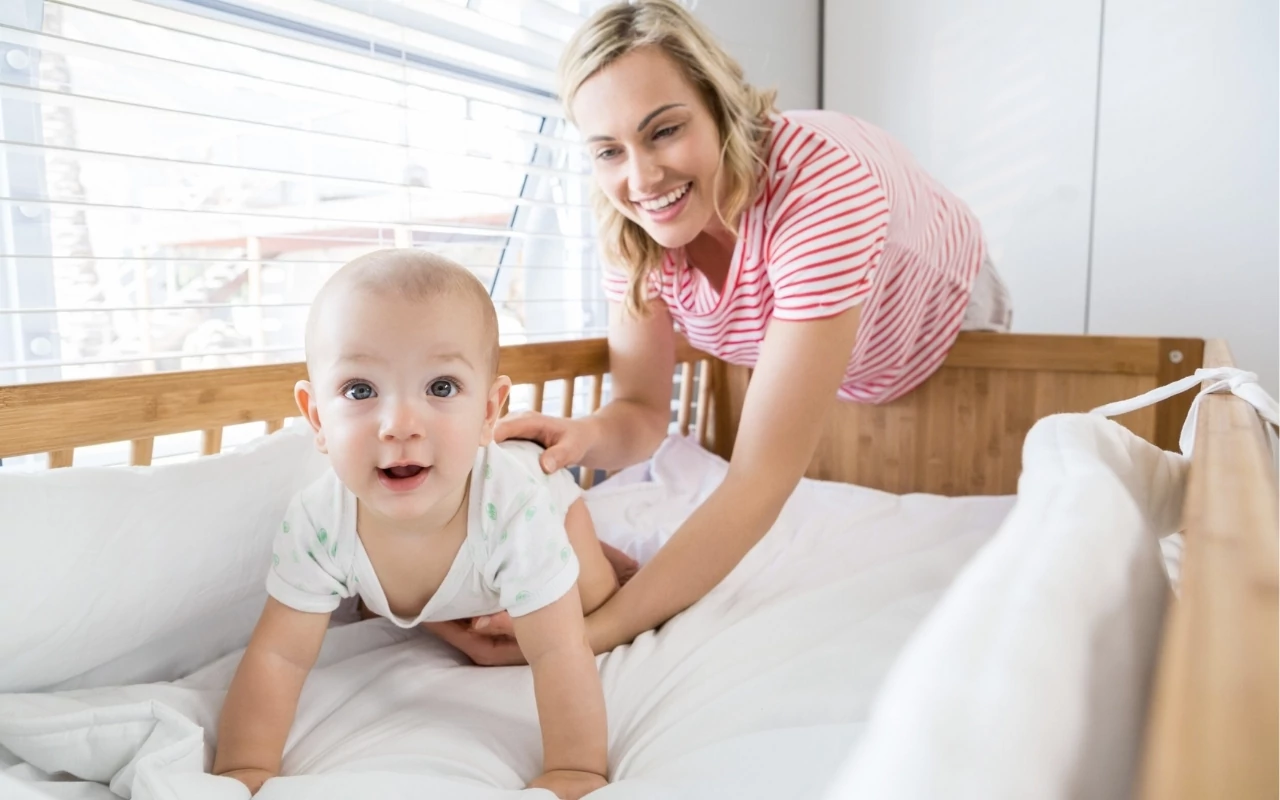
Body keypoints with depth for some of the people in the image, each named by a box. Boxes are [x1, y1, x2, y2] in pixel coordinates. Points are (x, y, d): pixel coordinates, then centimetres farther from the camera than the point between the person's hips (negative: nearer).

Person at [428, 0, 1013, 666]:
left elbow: (763, 476, -49)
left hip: (947, 338, -3)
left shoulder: (822, 182, -45)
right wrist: (583, 436, -47)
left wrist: (594, 633, -54)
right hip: (798, 366, 4)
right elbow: (642, 414, -22)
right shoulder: (630, 223, -27)